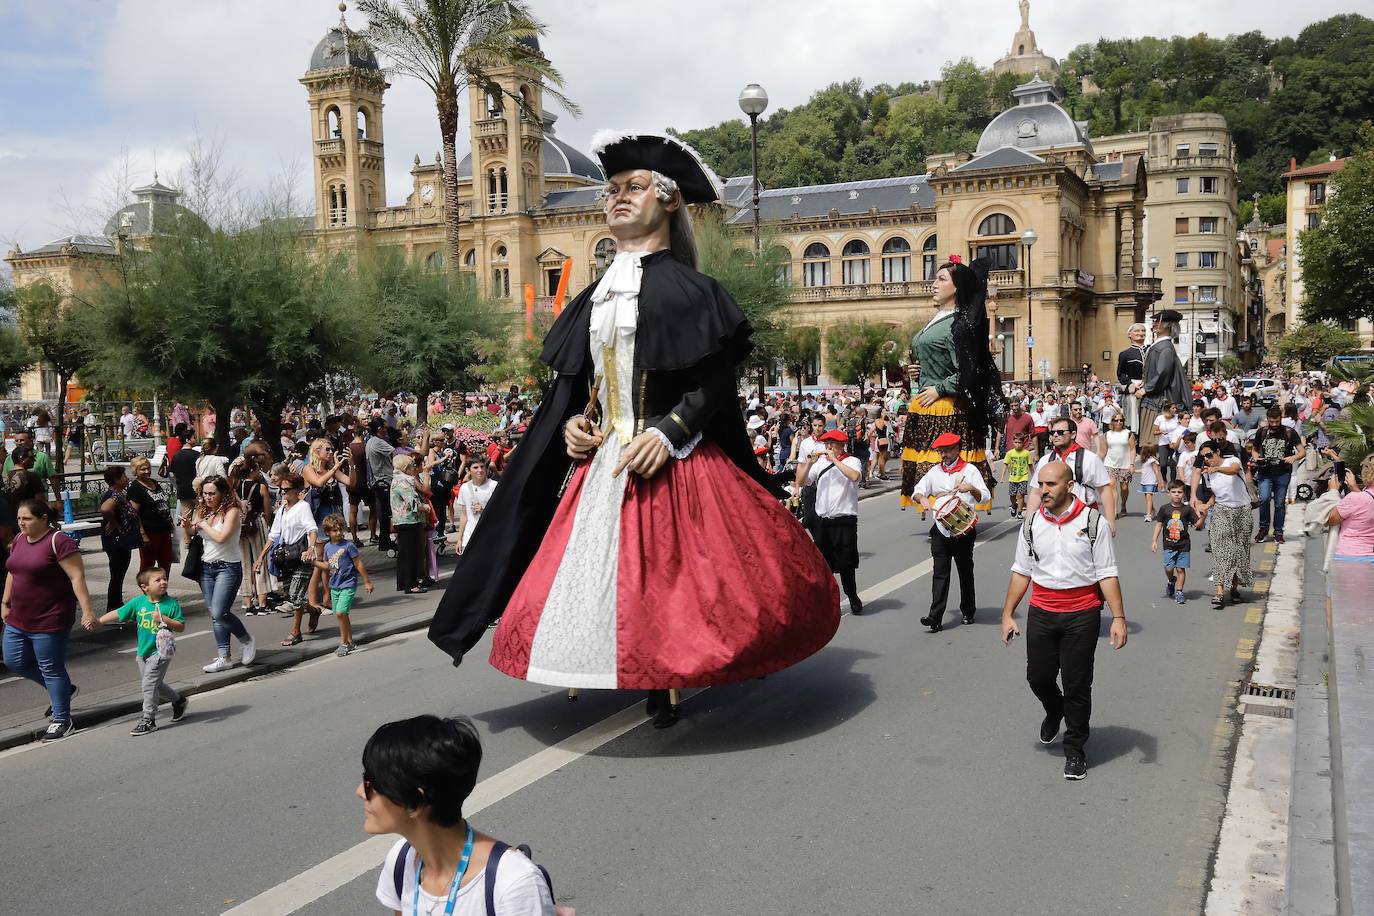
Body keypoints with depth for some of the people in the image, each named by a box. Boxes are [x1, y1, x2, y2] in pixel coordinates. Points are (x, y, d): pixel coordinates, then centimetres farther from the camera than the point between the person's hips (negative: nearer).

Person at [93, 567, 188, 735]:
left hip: (160, 651, -5)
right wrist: (98, 620, -1)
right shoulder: (138, 602, -2)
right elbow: (118, 614, 5)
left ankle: (148, 719, 4)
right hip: (143, 651, 6)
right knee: (155, 684, 16)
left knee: (149, 683, -9)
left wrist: (165, 619, -24)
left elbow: (181, 626, -11)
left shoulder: (171, 604, -12)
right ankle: (178, 700, 39)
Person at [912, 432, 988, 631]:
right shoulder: (935, 472, 10)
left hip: (964, 530, -2)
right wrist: (923, 498, -13)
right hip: (941, 530, 2)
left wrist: (971, 488, -25)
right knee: (940, 573, -5)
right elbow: (918, 490, 9)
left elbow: (985, 497, -5)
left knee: (966, 571, 11)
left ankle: (968, 611, 27)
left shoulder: (970, 470, 0)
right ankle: (935, 617, -11)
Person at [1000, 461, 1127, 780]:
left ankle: (1075, 748, 21)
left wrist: (1118, 617, -10)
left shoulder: (1091, 521, -6)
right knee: (1038, 677, 9)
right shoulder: (1032, 524, 3)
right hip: (1041, 613, 3)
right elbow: (1021, 572, 8)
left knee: (1077, 685, 3)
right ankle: (1055, 711, 44)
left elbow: (1107, 574, -5)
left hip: (1082, 614, -3)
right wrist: (1008, 614, 6)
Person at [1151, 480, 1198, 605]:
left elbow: (1196, 523, 3)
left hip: (1184, 544, 0)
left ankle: (1179, 591, 12)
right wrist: (1154, 541, 3)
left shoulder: (1187, 509, 1)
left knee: (1180, 569, 0)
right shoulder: (1164, 509, 1)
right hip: (1169, 544, 0)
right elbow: (1159, 524, 6)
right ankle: (1171, 581, 26)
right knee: (1169, 568, -6)